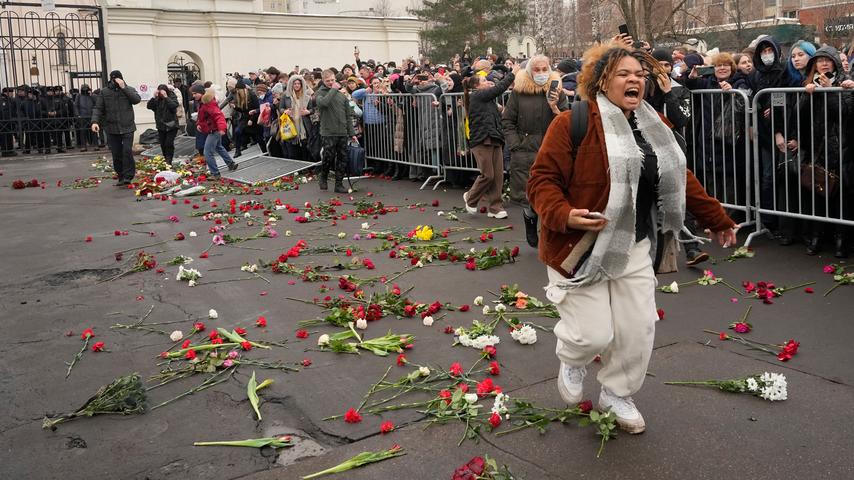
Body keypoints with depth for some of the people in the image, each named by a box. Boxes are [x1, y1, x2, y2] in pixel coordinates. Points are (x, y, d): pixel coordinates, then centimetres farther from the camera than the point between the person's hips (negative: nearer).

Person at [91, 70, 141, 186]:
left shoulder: (129, 90, 6)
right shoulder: (104, 92, 6)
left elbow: (136, 99, -13)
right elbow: (98, 108, 3)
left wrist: (124, 87, -15)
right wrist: (95, 121, -13)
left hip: (127, 128, -2)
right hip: (112, 129, 2)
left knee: (127, 151, -13)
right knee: (116, 154, 5)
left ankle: (128, 176, -7)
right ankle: (121, 177, 15)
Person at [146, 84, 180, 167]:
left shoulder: (172, 97, -4)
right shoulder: (157, 99, 4)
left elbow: (174, 105, -22)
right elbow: (149, 106, -6)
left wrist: (166, 97, -25)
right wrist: (154, 97, -17)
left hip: (171, 126, -4)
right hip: (161, 126, 4)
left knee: (169, 144, -11)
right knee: (163, 144, 9)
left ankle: (169, 162, -9)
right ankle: (166, 161, 21)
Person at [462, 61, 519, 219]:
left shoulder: (486, 98, 21)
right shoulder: (476, 96, -5)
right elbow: (499, 88, -8)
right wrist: (513, 73, -2)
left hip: (495, 139, 9)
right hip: (481, 140, -9)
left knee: (498, 175, 2)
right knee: (487, 175, -7)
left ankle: (495, 208, 8)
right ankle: (470, 198, 17)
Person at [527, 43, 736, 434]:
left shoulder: (655, 127, 9)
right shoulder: (572, 124, -14)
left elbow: (680, 179, 19)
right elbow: (542, 180, -15)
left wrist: (716, 218, 23)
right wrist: (563, 215, -33)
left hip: (634, 247, 6)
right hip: (580, 247, -6)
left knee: (638, 329, 7)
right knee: (594, 334, -5)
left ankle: (616, 394, 33)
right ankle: (572, 361, 33)